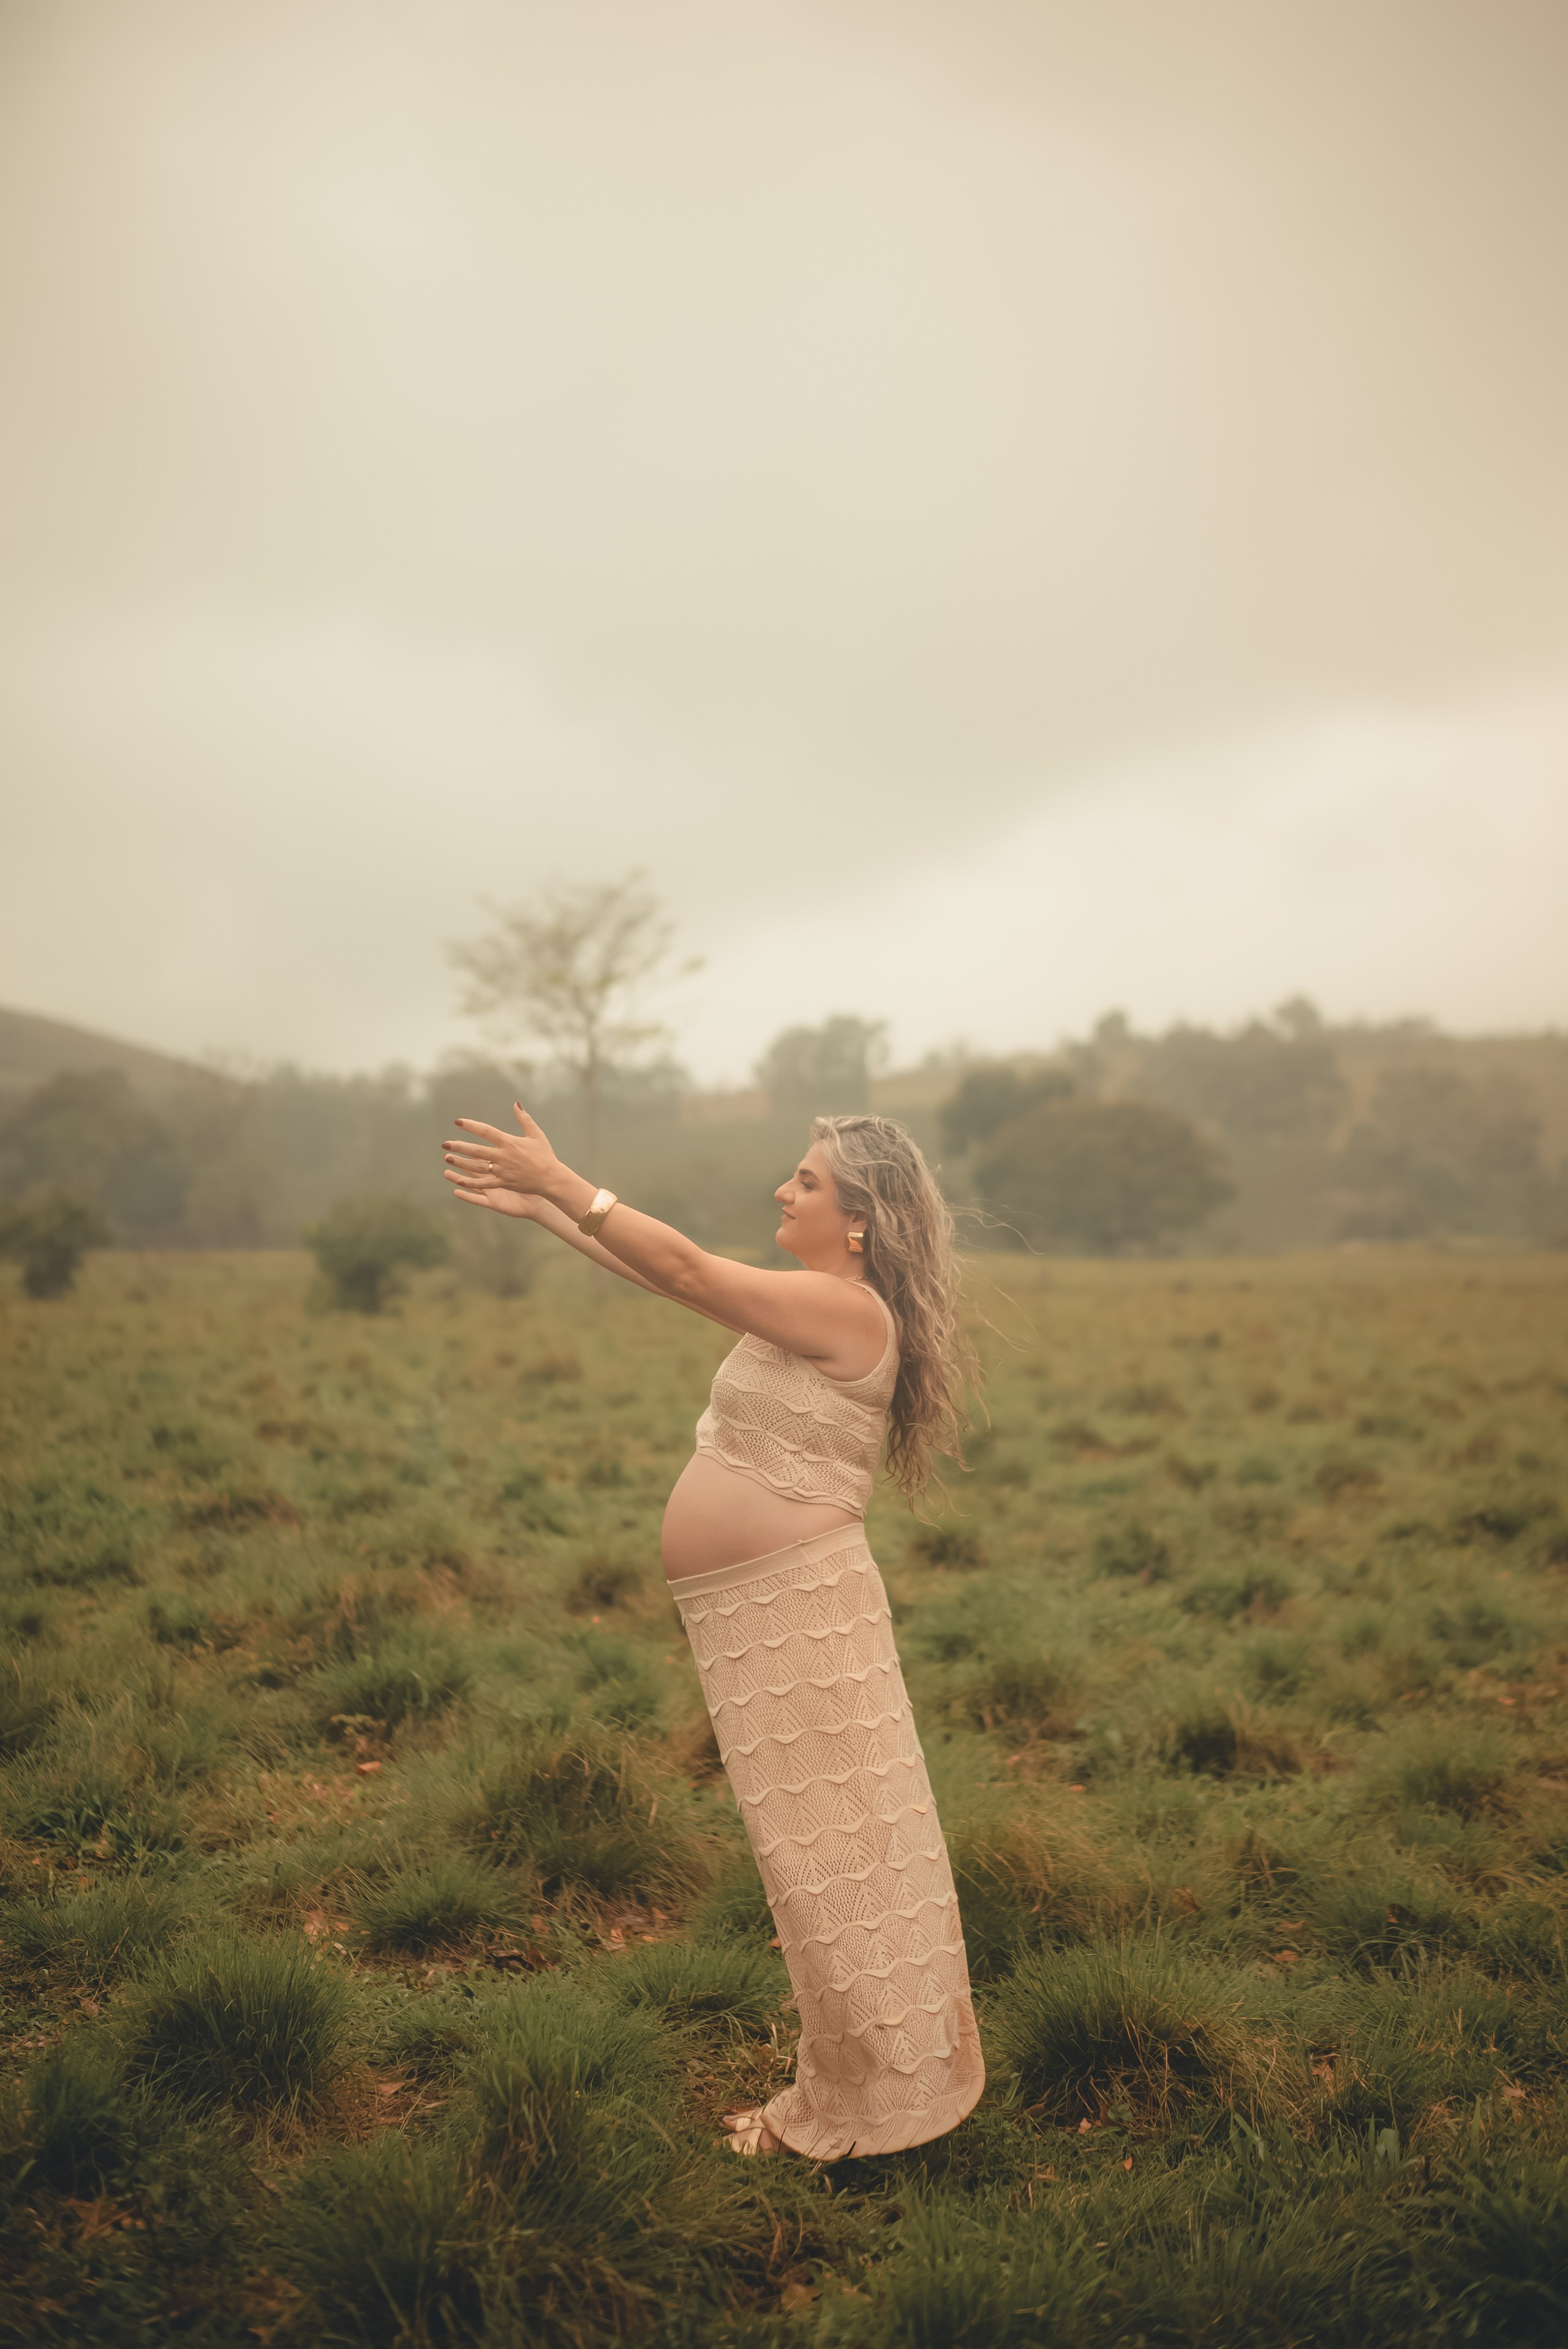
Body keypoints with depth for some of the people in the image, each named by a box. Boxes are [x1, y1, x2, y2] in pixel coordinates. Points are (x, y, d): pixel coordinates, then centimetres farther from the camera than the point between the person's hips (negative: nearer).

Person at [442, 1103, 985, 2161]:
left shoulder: (848, 1310, -14)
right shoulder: (817, 1307, 15)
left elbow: (686, 1269, -19)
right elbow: (672, 1279, 19)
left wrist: (561, 1181, -14)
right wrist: (539, 1208, 19)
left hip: (799, 1603, -10)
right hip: (763, 1609, 10)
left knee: (829, 1842, 0)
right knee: (822, 1845, 17)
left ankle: (863, 2109, 14)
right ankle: (851, 2087, 30)